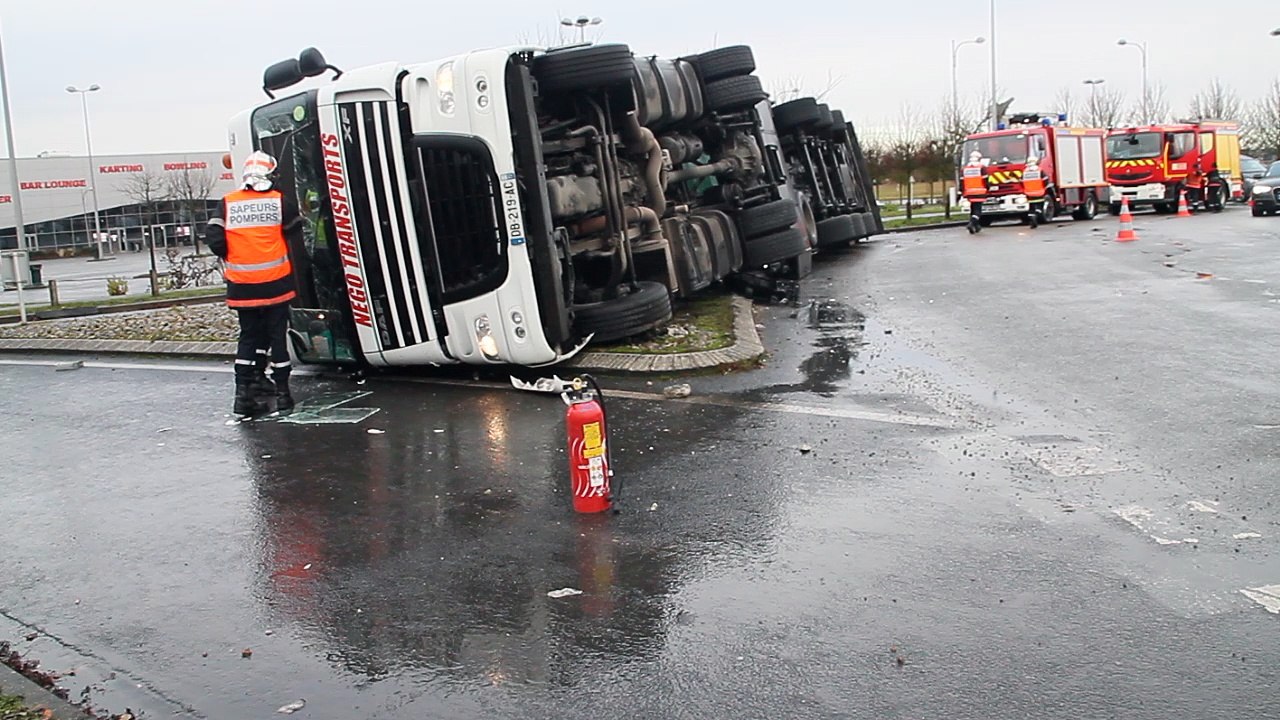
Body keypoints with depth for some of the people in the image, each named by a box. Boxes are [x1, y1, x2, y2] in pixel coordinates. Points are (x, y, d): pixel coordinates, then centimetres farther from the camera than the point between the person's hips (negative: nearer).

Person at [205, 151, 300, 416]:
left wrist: (230, 260, 10)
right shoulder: (278, 200, -4)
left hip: (242, 284, 2)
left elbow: (214, 237, -6)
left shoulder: (228, 203, 0)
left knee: (249, 334, 13)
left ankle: (245, 390, 6)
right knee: (277, 334, 8)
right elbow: (296, 230, 2)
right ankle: (282, 392, 10)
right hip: (274, 282, -2)